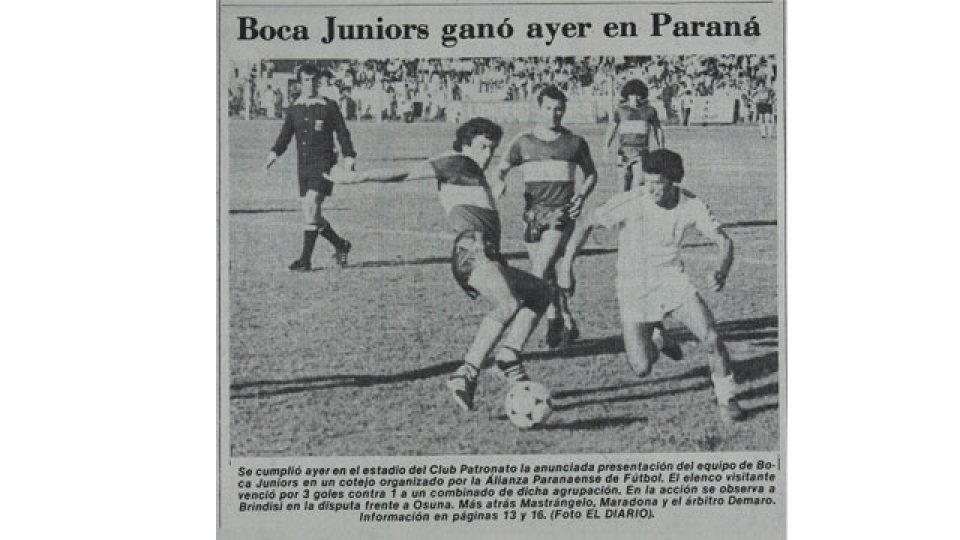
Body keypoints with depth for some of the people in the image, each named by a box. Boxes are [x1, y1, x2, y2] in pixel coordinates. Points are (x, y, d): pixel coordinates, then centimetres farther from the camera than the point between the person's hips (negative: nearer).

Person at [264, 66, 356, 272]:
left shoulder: (329, 106, -1)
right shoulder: (293, 108, 11)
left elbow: (342, 133, 3)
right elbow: (285, 134, 12)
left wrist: (348, 156, -7)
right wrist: (275, 152, -5)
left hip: (323, 164, -5)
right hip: (303, 166, 5)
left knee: (311, 208, -16)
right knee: (310, 215, 5)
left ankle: (305, 260, -12)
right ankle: (340, 245, 25)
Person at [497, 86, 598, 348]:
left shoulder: (575, 143, 6)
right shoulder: (524, 142, 7)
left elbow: (591, 173, 17)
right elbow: (502, 168, 7)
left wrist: (581, 195, -1)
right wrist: (499, 182, -16)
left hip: (562, 214, -3)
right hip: (534, 215, 3)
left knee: (540, 272, -16)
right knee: (546, 276, 5)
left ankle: (555, 321, 0)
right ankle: (566, 323, 19)